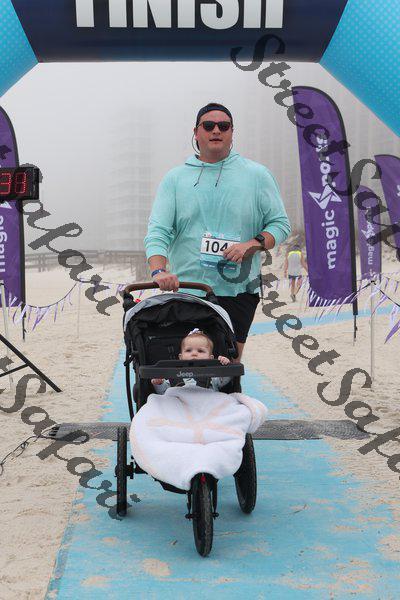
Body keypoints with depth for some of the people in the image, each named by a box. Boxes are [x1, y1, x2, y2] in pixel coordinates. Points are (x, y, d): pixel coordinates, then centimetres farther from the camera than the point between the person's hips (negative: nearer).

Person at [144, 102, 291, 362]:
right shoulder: (175, 178, 7)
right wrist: (159, 270, -19)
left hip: (237, 290, 0)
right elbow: (158, 231, -2)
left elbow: (280, 224, 7)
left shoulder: (257, 174, 7)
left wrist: (252, 244, -12)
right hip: (185, 290, 0)